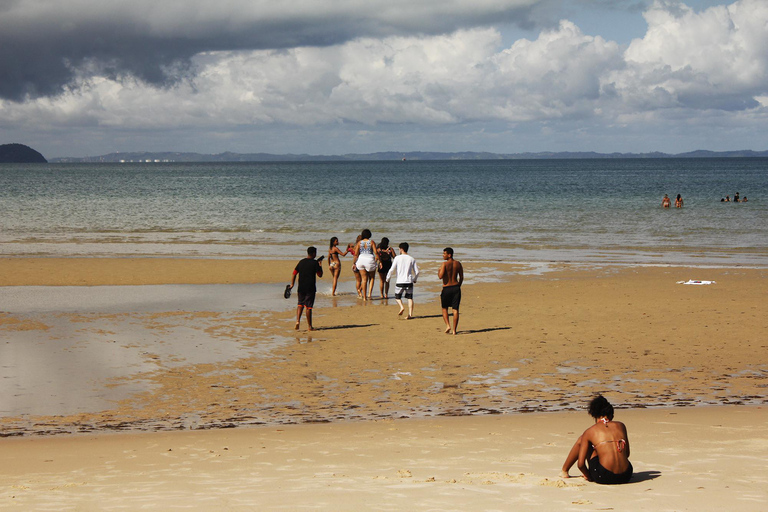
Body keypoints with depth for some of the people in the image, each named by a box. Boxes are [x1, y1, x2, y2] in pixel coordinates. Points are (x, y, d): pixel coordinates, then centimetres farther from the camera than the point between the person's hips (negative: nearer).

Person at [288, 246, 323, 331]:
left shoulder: (301, 262, 7)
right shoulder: (315, 263, -7)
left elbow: (294, 273, 5)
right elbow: (320, 275, -3)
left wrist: (292, 284, 8)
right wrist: (320, 266, 10)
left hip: (301, 288, 4)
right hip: (310, 288, -4)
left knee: (300, 304, 16)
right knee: (308, 306, -1)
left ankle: (297, 320, -4)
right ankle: (310, 326, 4)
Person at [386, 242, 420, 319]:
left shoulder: (397, 258, -3)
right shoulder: (411, 259, 5)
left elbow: (392, 270, -5)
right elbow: (416, 271, 6)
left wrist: (387, 279, 8)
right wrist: (414, 280, 25)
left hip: (400, 282, -2)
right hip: (409, 281, 2)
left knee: (397, 296, 13)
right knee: (409, 298, 7)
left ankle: (401, 307, -13)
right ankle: (410, 314, -2)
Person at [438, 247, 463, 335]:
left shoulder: (445, 264, -11)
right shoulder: (458, 264, 5)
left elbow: (440, 276, -20)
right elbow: (461, 278, 9)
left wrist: (438, 271, 1)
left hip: (447, 288, -4)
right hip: (456, 287, 4)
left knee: (444, 308, 15)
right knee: (455, 309, 4)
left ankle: (448, 325, -1)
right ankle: (454, 330, 3)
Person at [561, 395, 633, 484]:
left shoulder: (590, 432, 4)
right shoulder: (620, 426, 13)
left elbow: (580, 463, 2)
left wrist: (588, 476, 21)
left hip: (603, 477, -3)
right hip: (625, 477, 3)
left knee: (581, 440, 20)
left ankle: (564, 471, 37)